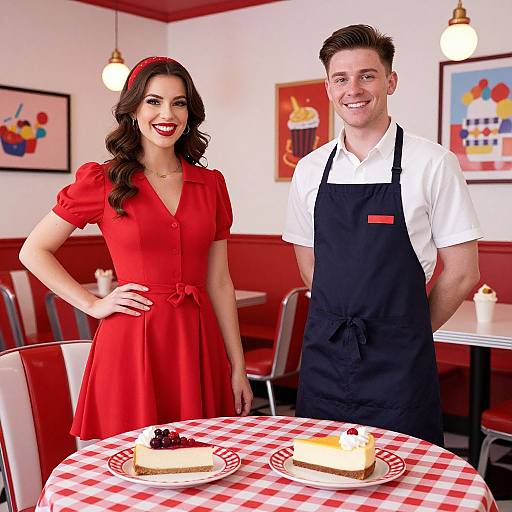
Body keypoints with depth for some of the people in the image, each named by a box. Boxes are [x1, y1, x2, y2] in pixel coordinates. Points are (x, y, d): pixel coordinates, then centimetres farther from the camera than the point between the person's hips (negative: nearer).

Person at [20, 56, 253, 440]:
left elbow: (219, 283, 9)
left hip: (199, 345, 3)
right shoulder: (102, 182, -1)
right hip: (132, 343, -3)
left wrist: (238, 368, 7)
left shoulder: (211, 185, 8)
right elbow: (33, 251, 6)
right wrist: (93, 304, -3)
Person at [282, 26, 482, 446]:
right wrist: (343, 322, 9)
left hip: (398, 364, -3)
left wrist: (408, 333, 4)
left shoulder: (433, 164, -7)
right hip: (323, 357, 4)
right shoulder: (310, 170, 5)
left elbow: (462, 274, -4)